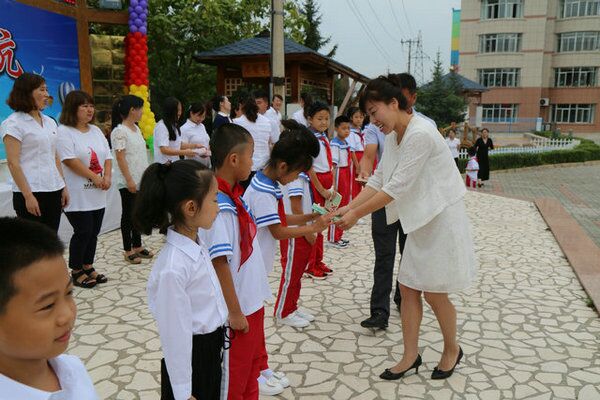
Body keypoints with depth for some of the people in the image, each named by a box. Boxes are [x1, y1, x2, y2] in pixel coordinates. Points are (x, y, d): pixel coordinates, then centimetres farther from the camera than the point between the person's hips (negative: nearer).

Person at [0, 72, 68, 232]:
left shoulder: (50, 122, 13)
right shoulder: (14, 123, -7)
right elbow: (13, 163, -12)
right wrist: (28, 196, -17)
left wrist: (63, 186, 10)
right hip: (31, 193, -6)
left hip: (54, 190, 6)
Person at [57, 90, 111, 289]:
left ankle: (88, 267, 25)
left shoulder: (96, 130, 14)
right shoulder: (64, 132, -9)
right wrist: (95, 178, -15)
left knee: (93, 232, 11)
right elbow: (71, 161, -18)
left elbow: (108, 157, 12)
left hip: (98, 194, 7)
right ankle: (76, 272, 12)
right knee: (83, 232, -3)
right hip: (78, 196, -7)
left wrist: (107, 177, -5)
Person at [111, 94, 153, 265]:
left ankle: (137, 246, 24)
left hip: (141, 180, 8)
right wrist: (129, 180, -20)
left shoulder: (136, 128, 12)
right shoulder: (120, 131, -14)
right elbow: (120, 158, -17)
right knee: (128, 214, 2)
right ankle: (128, 251, 13)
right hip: (128, 182, -8)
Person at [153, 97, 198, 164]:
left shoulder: (174, 125, 14)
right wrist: (184, 152, -26)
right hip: (164, 165, -8)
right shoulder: (161, 127, -14)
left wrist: (195, 145, 9)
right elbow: (164, 150, -21)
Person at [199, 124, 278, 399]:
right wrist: (235, 312, -19)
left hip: (252, 301, 9)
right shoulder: (220, 207, -25)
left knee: (251, 368, 24)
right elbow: (219, 263, -25)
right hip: (238, 309, -9)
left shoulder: (234, 196, 4)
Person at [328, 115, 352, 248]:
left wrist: (350, 182, 16)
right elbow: (333, 165, -20)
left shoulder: (346, 143, 9)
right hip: (339, 175, -8)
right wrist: (333, 183, -24)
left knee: (344, 206, 14)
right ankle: (333, 238, 10)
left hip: (347, 175, 8)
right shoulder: (335, 144, -16)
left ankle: (339, 236, 26)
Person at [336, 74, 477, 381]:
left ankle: (452, 350, 31)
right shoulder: (393, 135, 4)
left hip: (442, 219, -8)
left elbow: (397, 187, -26)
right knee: (408, 287, 10)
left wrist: (358, 214, -21)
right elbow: (379, 179, 3)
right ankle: (410, 356, 24)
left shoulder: (420, 134, -25)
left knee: (434, 293, 5)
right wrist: (349, 206, -7)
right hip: (419, 220, 8)